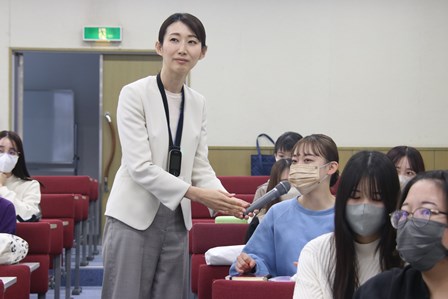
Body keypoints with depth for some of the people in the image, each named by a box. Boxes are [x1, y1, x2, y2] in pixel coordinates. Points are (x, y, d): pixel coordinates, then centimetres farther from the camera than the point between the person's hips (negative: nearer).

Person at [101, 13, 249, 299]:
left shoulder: (198, 103, 7)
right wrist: (196, 194, -23)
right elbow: (139, 166, -17)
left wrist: (223, 198, -12)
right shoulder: (135, 94, -11)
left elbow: (200, 166, 7)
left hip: (176, 221, 6)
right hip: (134, 219, -5)